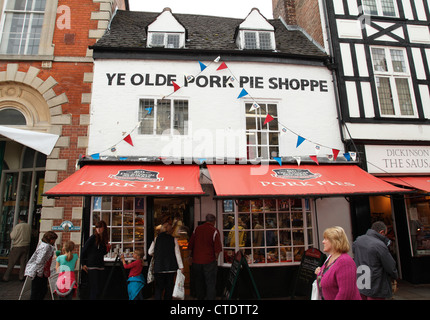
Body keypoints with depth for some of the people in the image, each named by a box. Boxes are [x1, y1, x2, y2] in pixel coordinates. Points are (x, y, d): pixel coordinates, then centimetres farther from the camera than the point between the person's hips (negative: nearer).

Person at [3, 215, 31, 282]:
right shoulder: (29, 226, 2)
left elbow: (12, 237, -10)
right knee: (23, 262, 10)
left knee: (11, 263, 7)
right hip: (26, 246, 4)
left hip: (17, 247, -4)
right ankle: (21, 277, 13)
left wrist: (11, 232, 7)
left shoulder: (17, 226, -12)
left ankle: (6, 277, 13)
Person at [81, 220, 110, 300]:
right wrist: (83, 264, -7)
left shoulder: (104, 239, 8)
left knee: (99, 288, 11)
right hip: (92, 266, -6)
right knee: (94, 288, -6)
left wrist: (107, 249, -3)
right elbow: (84, 250, -6)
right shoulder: (93, 238, -9)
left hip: (101, 266, 6)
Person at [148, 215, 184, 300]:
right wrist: (181, 267, 1)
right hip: (171, 267, 0)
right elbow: (177, 254, -5)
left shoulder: (156, 239, -2)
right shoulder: (174, 239, -5)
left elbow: (150, 252, 2)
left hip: (159, 267, 0)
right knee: (169, 287, 13)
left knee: (158, 287, 9)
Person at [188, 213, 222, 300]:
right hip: (209, 261, -4)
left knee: (198, 282, 19)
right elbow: (217, 248, -13)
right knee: (210, 283, 6)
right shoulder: (214, 231, -10)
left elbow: (191, 245, 8)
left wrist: (191, 257, 18)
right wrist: (216, 258, 0)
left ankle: (200, 297, 29)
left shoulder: (197, 229, 3)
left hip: (196, 260, 4)